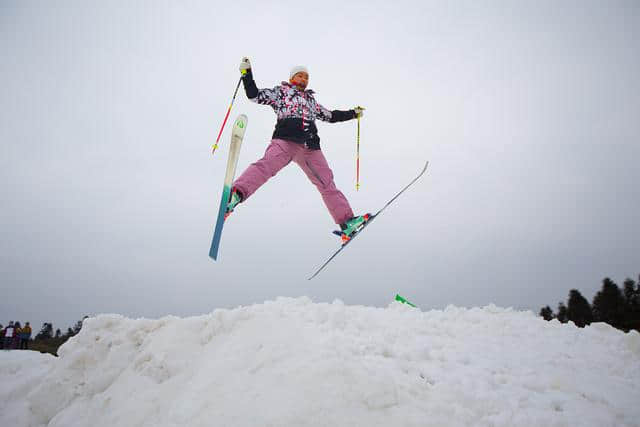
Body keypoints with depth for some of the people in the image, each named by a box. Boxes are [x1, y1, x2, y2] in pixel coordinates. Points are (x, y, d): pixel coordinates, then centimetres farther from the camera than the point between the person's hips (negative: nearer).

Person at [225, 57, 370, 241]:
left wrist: (353, 113, 48)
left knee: (326, 182, -2)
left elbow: (330, 116, 45)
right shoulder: (280, 92, 21)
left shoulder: (311, 100, 37)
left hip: (310, 147, 5)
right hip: (285, 140, -5)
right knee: (267, 165, -33)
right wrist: (247, 73, 3)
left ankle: (346, 221, -4)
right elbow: (255, 95, 12)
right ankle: (237, 194, -52)